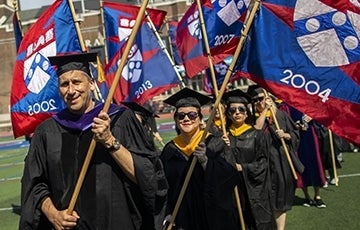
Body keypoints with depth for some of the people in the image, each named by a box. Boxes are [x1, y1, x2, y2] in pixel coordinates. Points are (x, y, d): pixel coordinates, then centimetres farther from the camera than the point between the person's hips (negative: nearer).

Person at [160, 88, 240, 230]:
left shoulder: (215, 144, -7)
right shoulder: (170, 150, 3)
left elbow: (231, 177, -17)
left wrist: (205, 161, -28)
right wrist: (168, 213, -4)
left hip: (213, 215, -2)